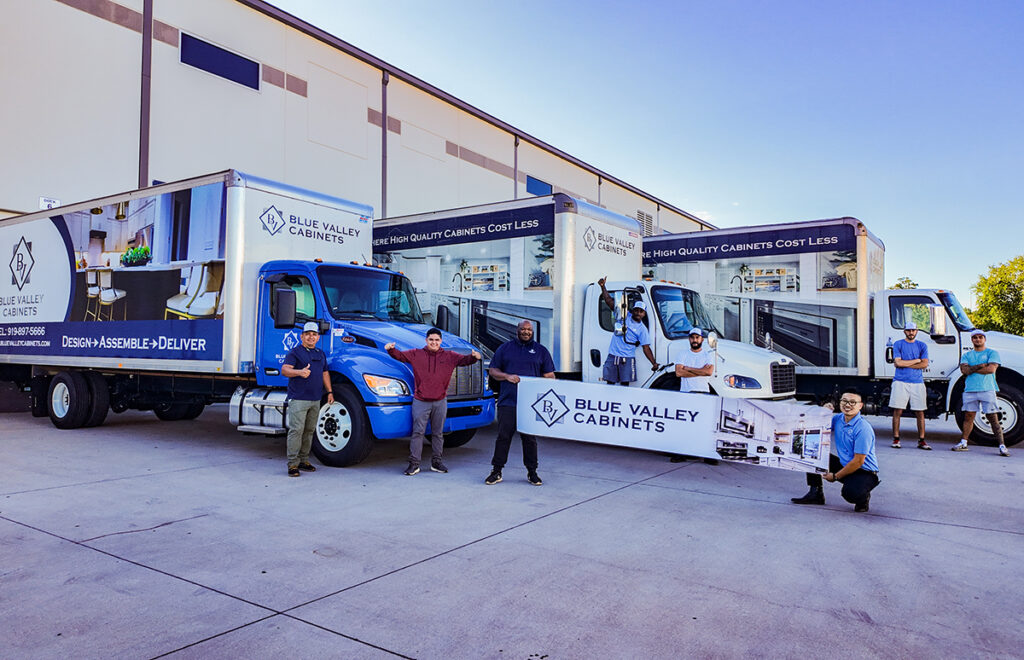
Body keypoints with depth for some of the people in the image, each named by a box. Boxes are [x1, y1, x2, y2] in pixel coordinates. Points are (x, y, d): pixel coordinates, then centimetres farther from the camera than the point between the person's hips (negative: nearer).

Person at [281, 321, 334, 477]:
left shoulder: (321, 354, 19)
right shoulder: (295, 352, -2)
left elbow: (325, 373, 26)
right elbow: (284, 370, -15)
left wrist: (330, 391, 20)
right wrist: (300, 372, -33)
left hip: (315, 399, 7)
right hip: (298, 399, -7)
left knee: (309, 430, 10)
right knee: (296, 430, -11)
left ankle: (303, 460, 19)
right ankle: (293, 464, -7)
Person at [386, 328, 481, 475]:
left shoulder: (449, 356, 5)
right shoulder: (416, 354, 3)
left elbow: (464, 360, -3)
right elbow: (400, 355, -3)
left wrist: (473, 357, -24)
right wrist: (391, 350, -24)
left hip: (440, 402, 2)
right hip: (420, 401, -2)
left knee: (438, 433, 11)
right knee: (418, 432, -2)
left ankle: (436, 461, 23)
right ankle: (414, 463, 4)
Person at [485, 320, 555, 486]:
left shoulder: (541, 351, 12)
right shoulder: (505, 348, 12)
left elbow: (549, 375, 12)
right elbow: (493, 370, 11)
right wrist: (507, 376, -7)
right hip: (507, 401, 0)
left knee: (530, 438, 5)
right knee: (503, 436, 0)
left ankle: (532, 472, 15)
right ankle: (496, 471, 8)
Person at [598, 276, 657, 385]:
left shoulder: (642, 329, 1)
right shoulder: (623, 315, 5)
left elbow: (646, 348, -2)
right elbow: (609, 301, 7)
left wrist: (654, 363, -14)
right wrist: (603, 287, 0)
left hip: (627, 359, -2)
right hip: (612, 356, 2)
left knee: (625, 384, -3)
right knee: (610, 383, 4)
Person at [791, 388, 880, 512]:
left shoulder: (863, 428, -22)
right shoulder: (838, 419, 0)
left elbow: (858, 462, -21)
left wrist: (835, 476, -14)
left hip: (864, 472, -7)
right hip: (844, 465, 7)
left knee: (850, 492, -36)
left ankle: (863, 497, 3)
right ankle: (816, 493, 3)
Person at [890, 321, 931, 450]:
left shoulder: (922, 346, 11)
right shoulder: (898, 344, 6)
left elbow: (925, 364, -1)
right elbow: (898, 362, -8)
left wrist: (905, 364, -6)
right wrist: (917, 360, -2)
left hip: (917, 382, 2)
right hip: (900, 381, -2)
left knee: (920, 412, 3)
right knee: (898, 411, -3)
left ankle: (921, 440, 10)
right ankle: (896, 439, 4)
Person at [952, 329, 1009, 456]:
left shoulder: (992, 353, 7)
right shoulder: (966, 355, 16)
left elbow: (991, 369, -9)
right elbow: (964, 370, -1)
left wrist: (972, 369, -3)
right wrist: (980, 366, -11)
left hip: (987, 389, -3)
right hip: (970, 390, 3)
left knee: (993, 418, -4)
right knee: (968, 416, 4)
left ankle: (1002, 446, 0)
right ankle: (963, 443, 8)